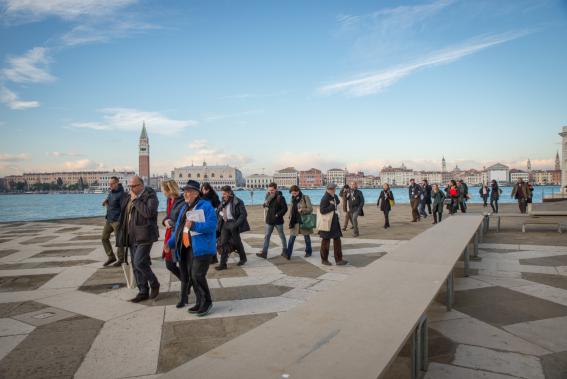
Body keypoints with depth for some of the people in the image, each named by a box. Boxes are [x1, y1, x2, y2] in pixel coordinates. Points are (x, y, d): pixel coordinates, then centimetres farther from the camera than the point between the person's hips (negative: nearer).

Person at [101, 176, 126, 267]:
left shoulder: (122, 194, -15)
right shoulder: (111, 193, 10)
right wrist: (105, 202, -1)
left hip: (117, 220, -8)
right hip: (108, 219, 8)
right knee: (104, 237, 8)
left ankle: (121, 259, 15)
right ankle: (111, 257, 19)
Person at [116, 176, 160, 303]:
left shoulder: (150, 196, -10)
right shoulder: (131, 197, 14)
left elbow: (148, 213, -27)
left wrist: (135, 199, -18)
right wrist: (124, 236, 19)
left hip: (144, 235, -8)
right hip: (132, 237, 8)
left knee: (139, 263, -14)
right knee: (136, 265, 8)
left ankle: (154, 284, 8)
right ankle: (143, 292, 17)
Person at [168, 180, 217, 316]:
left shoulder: (206, 206, -9)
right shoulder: (184, 208, 16)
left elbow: (212, 225, -18)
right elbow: (178, 228, 18)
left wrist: (194, 225, -25)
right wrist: (170, 243, 8)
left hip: (201, 247, -8)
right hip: (187, 248, 8)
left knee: (198, 275, -10)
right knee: (191, 277, 10)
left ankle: (207, 302, 8)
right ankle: (200, 302, 24)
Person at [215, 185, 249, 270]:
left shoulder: (237, 202, -11)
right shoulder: (223, 203, 10)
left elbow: (243, 214, -14)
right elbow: (219, 212, 23)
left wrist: (236, 224, -21)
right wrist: (221, 213, -1)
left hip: (233, 224, -6)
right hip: (225, 224, 6)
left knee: (236, 242, 9)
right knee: (223, 243, -1)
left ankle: (243, 258, 32)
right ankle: (223, 264, 2)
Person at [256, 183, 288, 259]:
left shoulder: (280, 197, -12)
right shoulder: (268, 196, 4)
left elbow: (285, 208, -13)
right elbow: (265, 205, 13)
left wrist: (278, 215, -18)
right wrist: (265, 205, -10)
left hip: (278, 221, -5)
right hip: (269, 220, 5)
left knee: (282, 236, 11)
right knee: (266, 236, 2)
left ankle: (285, 251, 24)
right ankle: (264, 252, 4)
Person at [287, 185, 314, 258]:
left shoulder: (305, 198, -7)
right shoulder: (293, 199, 9)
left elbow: (310, 209, -10)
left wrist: (302, 209, -25)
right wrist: (290, 219, 9)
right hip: (294, 222, 4)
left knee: (307, 237, 11)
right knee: (291, 238, -2)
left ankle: (308, 252, 29)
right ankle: (288, 254, 1)